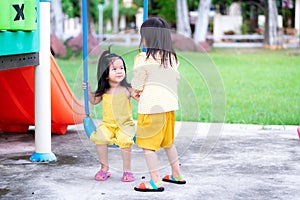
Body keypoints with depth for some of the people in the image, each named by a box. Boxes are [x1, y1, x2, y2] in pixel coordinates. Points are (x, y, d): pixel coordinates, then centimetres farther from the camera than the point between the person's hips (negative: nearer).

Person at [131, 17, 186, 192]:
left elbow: (137, 85, -7)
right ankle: (177, 175, 30)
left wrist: (135, 93, 17)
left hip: (151, 105, -7)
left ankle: (156, 182, 1)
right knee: (168, 141, 22)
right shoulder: (172, 58, 6)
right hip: (169, 104, 7)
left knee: (148, 144, 2)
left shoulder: (143, 59, -13)